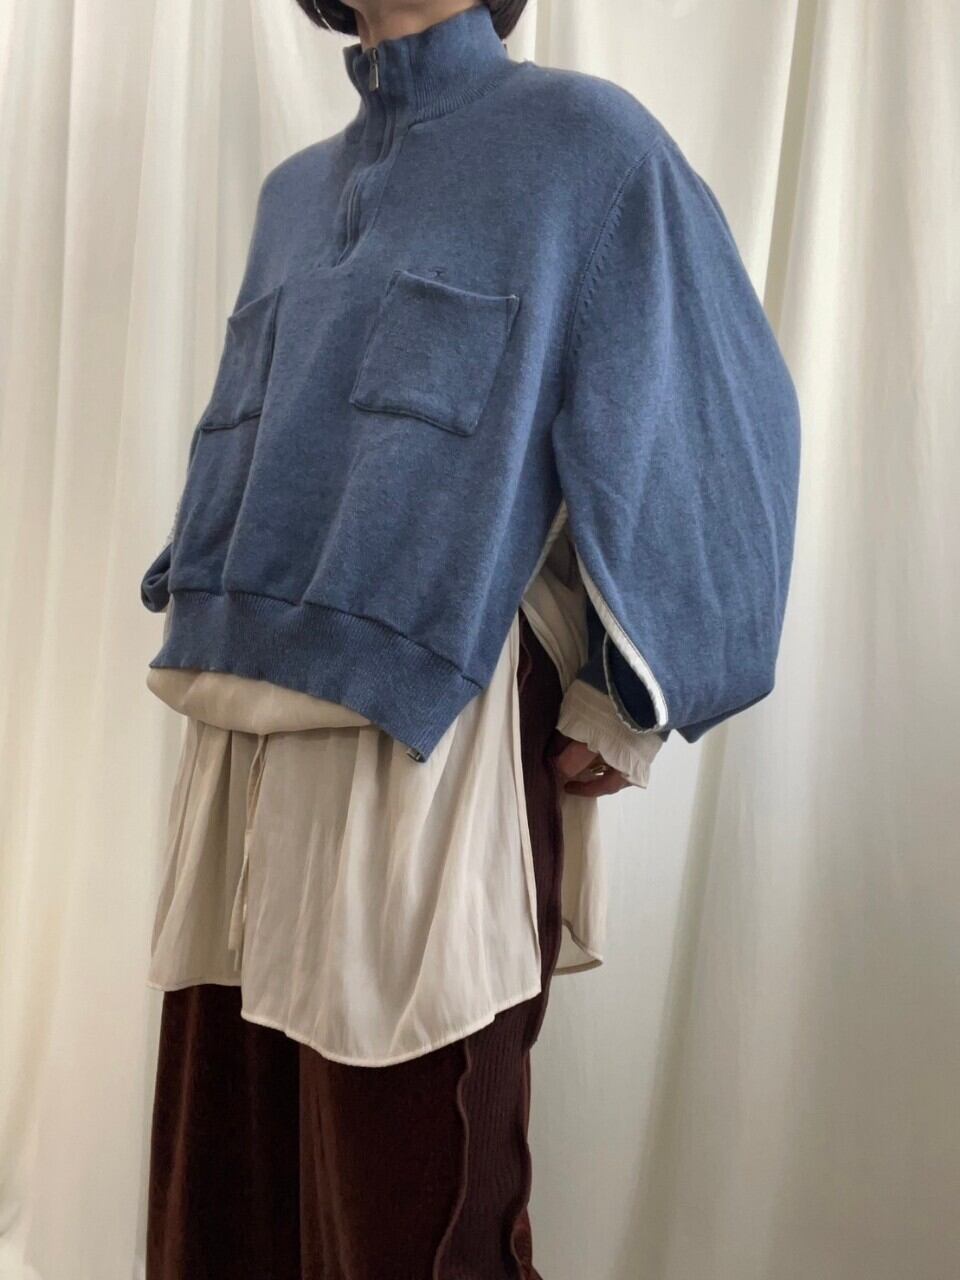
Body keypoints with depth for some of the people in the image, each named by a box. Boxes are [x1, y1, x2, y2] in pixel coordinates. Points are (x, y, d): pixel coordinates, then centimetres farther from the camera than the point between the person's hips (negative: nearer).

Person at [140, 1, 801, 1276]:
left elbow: (715, 423, -2)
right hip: (246, 742, 6)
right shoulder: (294, 192, 19)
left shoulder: (580, 142, 1)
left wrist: (624, 708, -4)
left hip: (423, 741, -6)